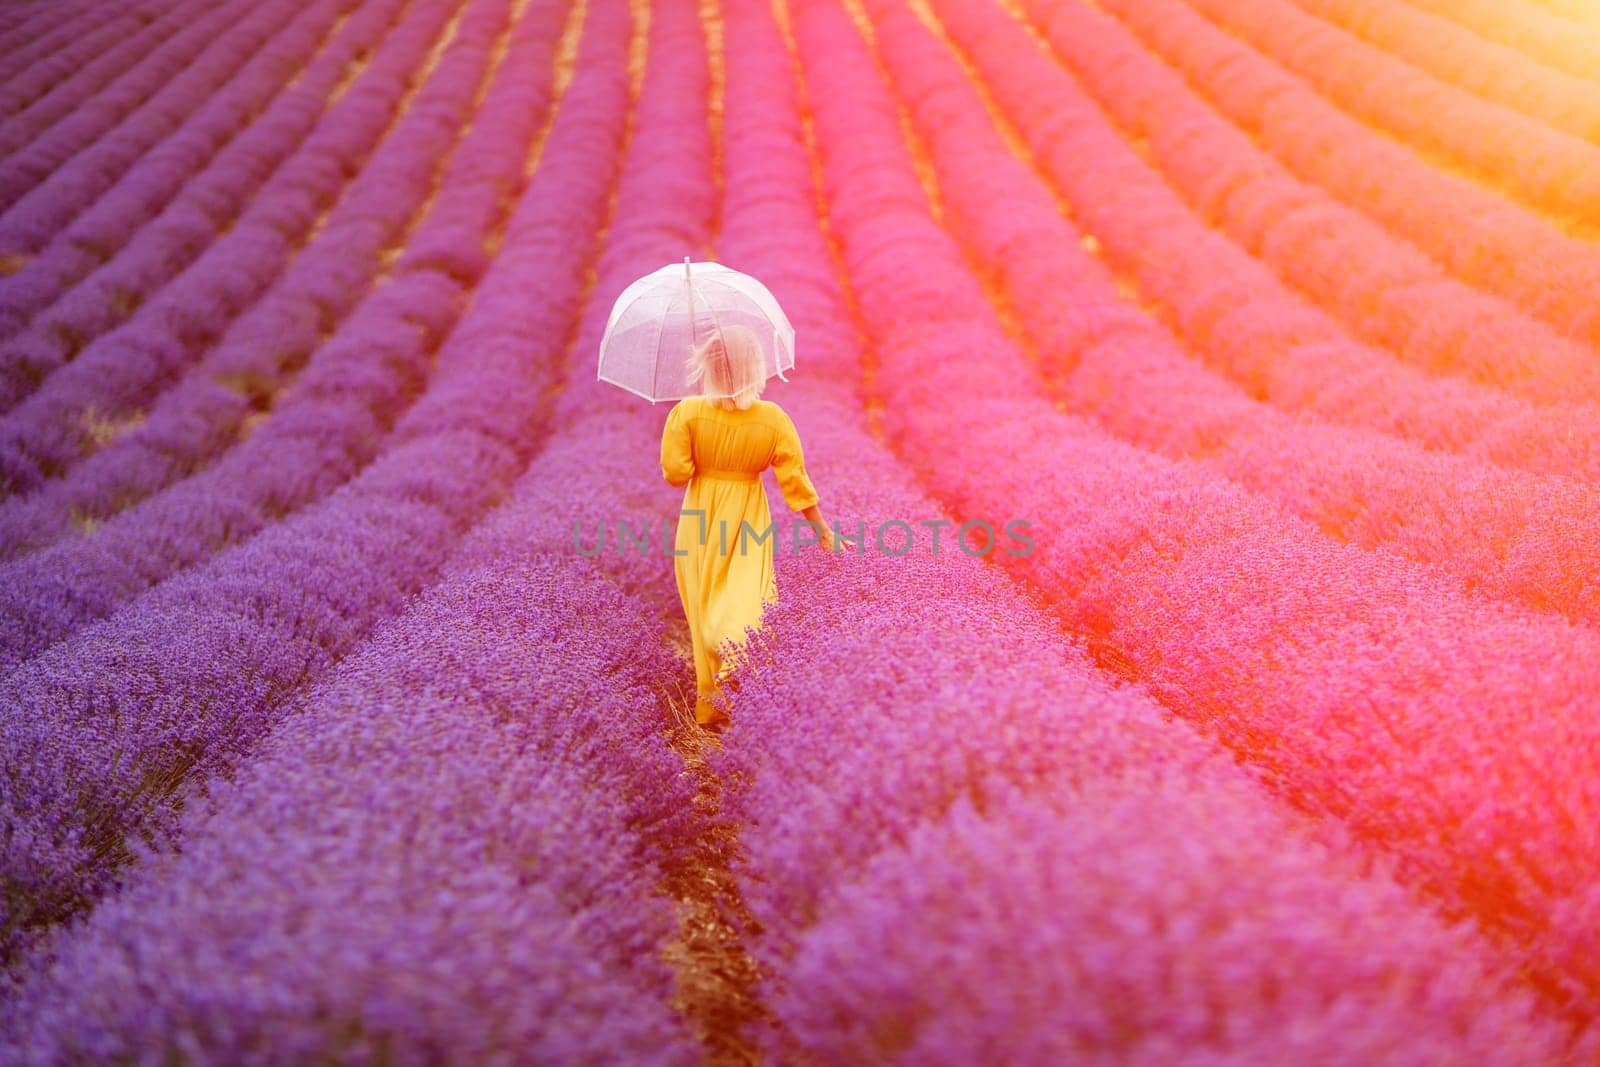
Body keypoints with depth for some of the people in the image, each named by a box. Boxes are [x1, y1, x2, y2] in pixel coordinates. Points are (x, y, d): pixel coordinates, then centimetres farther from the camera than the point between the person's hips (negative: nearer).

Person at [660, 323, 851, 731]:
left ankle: (710, 705, 17)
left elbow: (675, 473, -15)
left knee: (706, 605, 12)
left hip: (702, 521, 0)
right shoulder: (774, 418, -9)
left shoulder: (687, 412, -14)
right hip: (749, 522, 0)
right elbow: (796, 482, -8)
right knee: (746, 601, 6)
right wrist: (823, 530, 1)